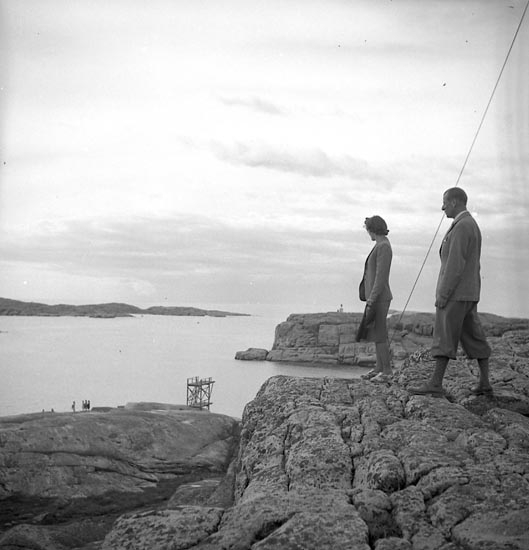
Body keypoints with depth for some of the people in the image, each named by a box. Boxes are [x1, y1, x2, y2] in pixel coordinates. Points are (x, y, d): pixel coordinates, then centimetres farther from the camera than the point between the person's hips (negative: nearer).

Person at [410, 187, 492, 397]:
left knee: (444, 336, -8)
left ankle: (435, 384, -7)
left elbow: (456, 264, -21)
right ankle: (484, 382, 12)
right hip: (468, 293, 10)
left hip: (456, 292, -10)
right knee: (473, 336, 9)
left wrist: (443, 293, -20)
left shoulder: (462, 226, -15)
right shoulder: (472, 225, 18)